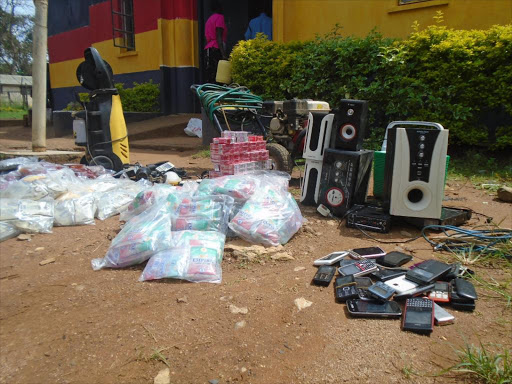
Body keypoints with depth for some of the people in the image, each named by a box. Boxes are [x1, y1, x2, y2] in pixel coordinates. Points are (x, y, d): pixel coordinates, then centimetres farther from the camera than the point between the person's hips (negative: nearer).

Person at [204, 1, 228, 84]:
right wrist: (223, 54, -20)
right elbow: (219, 37, -13)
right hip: (216, 49, -9)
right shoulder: (219, 17, -1)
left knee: (210, 77, 5)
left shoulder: (209, 19, 24)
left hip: (208, 49, 9)